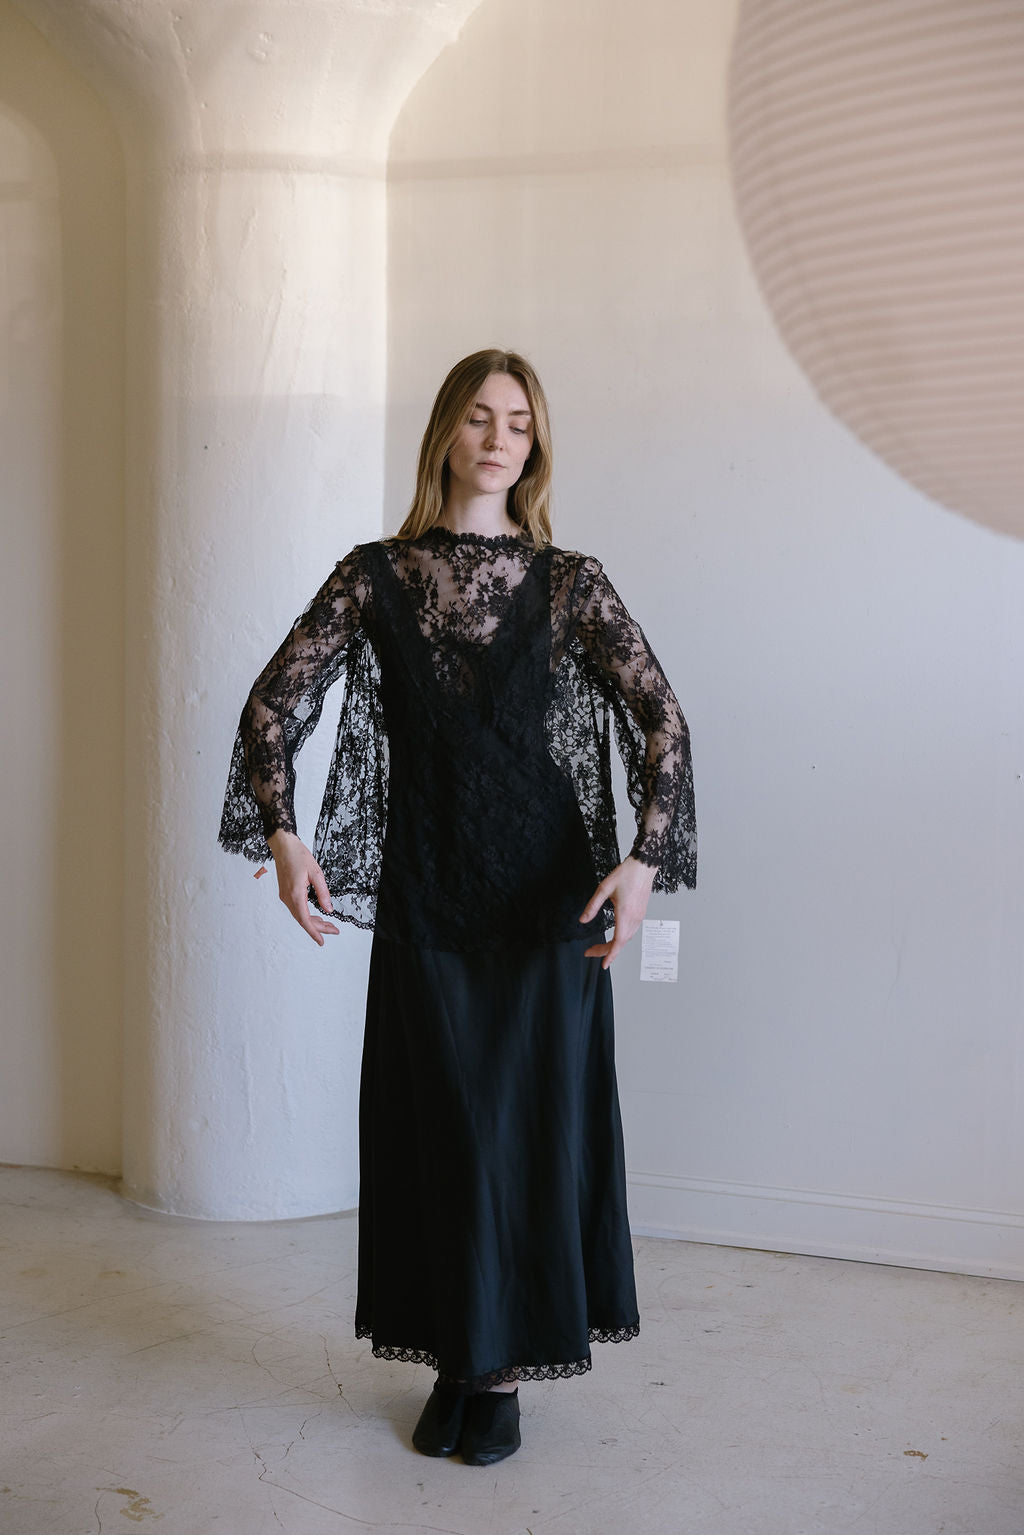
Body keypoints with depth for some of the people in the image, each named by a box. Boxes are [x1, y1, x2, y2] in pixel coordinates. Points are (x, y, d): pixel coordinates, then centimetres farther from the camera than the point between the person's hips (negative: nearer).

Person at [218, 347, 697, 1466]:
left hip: (546, 895, -1)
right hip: (422, 896, 1)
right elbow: (275, 702, -1)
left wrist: (647, 856, -21)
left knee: (533, 1118, 3)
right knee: (440, 1125, 7)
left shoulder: (570, 582, 1)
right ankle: (456, 1361, 22)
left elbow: (662, 719, -7)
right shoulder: (374, 576, 3)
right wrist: (282, 835, -15)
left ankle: (505, 1371, 17)